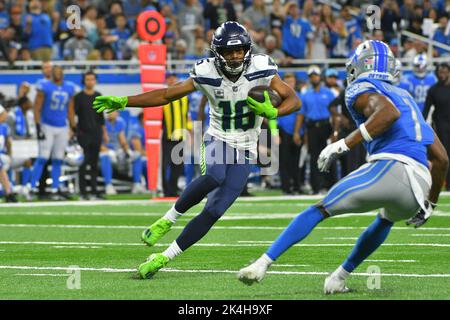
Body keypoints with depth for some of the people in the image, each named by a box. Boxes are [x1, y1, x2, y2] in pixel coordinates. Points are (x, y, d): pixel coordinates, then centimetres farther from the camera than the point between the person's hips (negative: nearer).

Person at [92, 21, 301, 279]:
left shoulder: (261, 70, -12)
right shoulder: (208, 73, -11)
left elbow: (294, 101, -10)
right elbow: (167, 95, -3)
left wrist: (272, 112, -31)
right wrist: (122, 102, -7)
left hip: (245, 151, 1)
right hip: (218, 140, -1)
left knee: (214, 211, -8)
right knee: (213, 178, -36)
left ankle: (164, 258, 1)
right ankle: (169, 219, -13)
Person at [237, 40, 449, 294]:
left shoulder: (361, 90, 11)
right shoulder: (407, 98, 34)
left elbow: (389, 112, -15)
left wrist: (344, 145, -14)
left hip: (390, 166, -7)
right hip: (419, 186, 7)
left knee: (318, 211, 1)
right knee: (386, 220, 37)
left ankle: (263, 264, -8)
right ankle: (339, 278, 33)